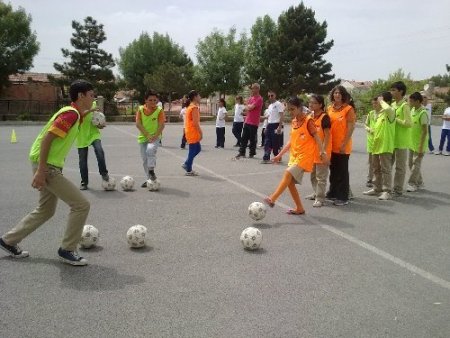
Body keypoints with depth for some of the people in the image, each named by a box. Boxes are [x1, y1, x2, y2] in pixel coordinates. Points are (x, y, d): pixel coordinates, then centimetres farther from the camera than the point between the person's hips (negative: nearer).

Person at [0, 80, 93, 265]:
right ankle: (67, 250, 3)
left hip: (50, 166, 10)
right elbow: (47, 139, -23)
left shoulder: (73, 113, 13)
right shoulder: (71, 113, -17)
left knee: (45, 211, 21)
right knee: (81, 204, -9)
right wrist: (41, 171, -23)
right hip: (47, 167, -10)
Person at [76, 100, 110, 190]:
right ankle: (84, 182, 19)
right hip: (82, 136, -1)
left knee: (99, 150, -27)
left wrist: (100, 125, -5)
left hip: (94, 133, 1)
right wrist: (90, 110, -33)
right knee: (82, 160, 5)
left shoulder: (94, 104, 6)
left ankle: (104, 173, -10)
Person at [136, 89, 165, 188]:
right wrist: (147, 135, -14)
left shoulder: (159, 110, -6)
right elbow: (138, 124, -7)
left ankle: (151, 171, -15)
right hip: (143, 137, 3)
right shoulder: (140, 109, -2)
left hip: (155, 137, -3)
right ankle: (150, 178, 20)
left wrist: (155, 136, -20)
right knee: (145, 159, 7)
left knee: (150, 150, -32)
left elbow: (161, 125, -9)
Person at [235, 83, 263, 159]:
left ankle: (252, 153, 11)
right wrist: (250, 106, -1)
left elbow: (251, 107, -17)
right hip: (247, 121, 8)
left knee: (252, 139, 0)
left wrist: (248, 106, 2)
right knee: (244, 138, 8)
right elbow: (246, 108, 17)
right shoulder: (251, 98, 15)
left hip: (254, 123, -7)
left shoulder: (259, 99, -11)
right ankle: (242, 152, 13)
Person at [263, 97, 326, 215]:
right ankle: (299, 208, 14)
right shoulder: (293, 122, 13)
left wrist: (322, 152, -20)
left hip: (304, 156, -8)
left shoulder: (308, 121, -8)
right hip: (294, 156, 8)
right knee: (290, 182, 4)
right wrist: (279, 155, 16)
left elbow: (316, 137, -10)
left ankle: (272, 199, -29)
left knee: (288, 174, -24)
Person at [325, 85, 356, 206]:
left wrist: (344, 144, -16)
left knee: (342, 171, 0)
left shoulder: (348, 109, -7)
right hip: (331, 145, 6)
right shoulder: (330, 108, 9)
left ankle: (343, 197, 7)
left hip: (342, 146, -5)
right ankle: (333, 193, 28)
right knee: (333, 170, 15)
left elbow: (351, 128, -11)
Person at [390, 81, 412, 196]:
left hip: (401, 141, -8)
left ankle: (398, 190, 9)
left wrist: (395, 119, -14)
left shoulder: (405, 105, -13)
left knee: (400, 166, 1)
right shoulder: (393, 105, 12)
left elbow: (408, 123, -19)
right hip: (392, 140, 8)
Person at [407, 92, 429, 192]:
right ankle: (419, 182, 26)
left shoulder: (423, 113, -18)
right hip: (412, 143, 9)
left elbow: (425, 131, -19)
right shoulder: (413, 110, 6)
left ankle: (412, 183, 5)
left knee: (416, 164, -2)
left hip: (419, 144, -9)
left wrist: (421, 147, -20)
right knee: (411, 164, 14)